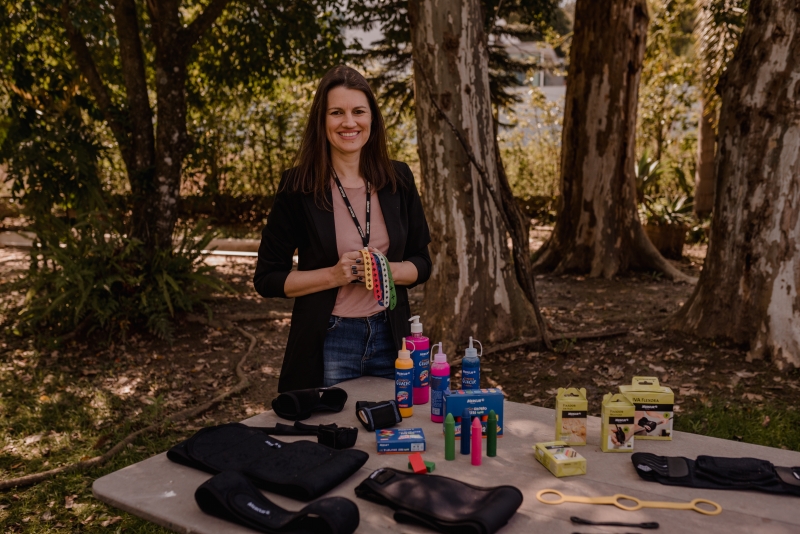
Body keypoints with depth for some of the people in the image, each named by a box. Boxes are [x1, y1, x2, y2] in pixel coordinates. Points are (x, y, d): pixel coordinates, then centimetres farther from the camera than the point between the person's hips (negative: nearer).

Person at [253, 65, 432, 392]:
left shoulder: (398, 179, 1)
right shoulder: (298, 185, -8)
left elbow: (421, 263, 7)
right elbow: (267, 278, -5)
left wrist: (389, 270, -14)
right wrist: (334, 275, -18)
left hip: (390, 337, 3)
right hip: (328, 343, -3)